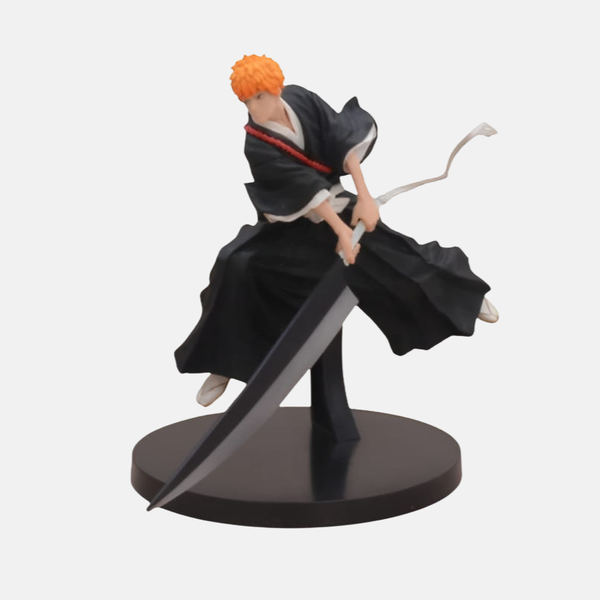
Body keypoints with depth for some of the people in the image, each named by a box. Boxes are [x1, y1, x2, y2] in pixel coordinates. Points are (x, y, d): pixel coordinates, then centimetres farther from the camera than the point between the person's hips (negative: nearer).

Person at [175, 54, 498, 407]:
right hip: (289, 221, -3)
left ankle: (463, 294, 35)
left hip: (332, 202, 3)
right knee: (238, 268, -25)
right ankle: (225, 363, -9)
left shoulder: (301, 100, -16)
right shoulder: (257, 146, -25)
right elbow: (305, 189, -28)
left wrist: (364, 196, -27)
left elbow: (345, 142, -19)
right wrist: (340, 229, -28)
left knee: (394, 252, 7)